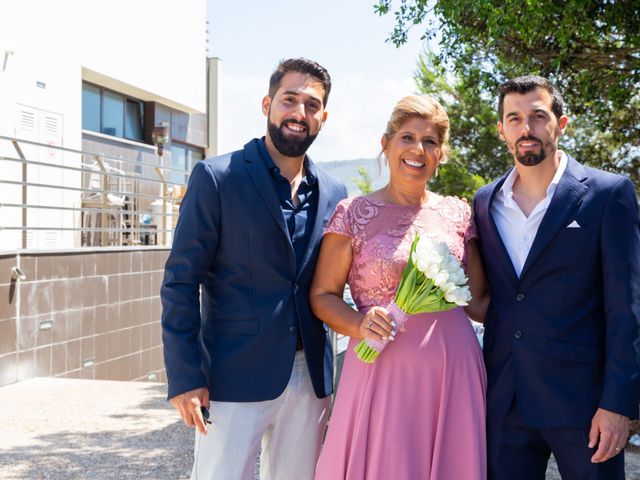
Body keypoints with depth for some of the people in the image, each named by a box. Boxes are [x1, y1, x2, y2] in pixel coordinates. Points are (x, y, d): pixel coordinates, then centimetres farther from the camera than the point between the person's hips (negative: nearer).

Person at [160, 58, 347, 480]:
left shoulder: (333, 194, 8)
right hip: (236, 377, -4)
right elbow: (181, 282, -7)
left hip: (309, 378, 5)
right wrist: (184, 377, -12)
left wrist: (326, 378, 9)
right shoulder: (217, 177, -6)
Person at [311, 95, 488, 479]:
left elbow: (478, 299, 14)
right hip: (383, 369, -3)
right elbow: (323, 295, 1)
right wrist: (359, 325, -16)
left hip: (455, 369, 3)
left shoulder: (458, 213, 7)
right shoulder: (354, 214, -1)